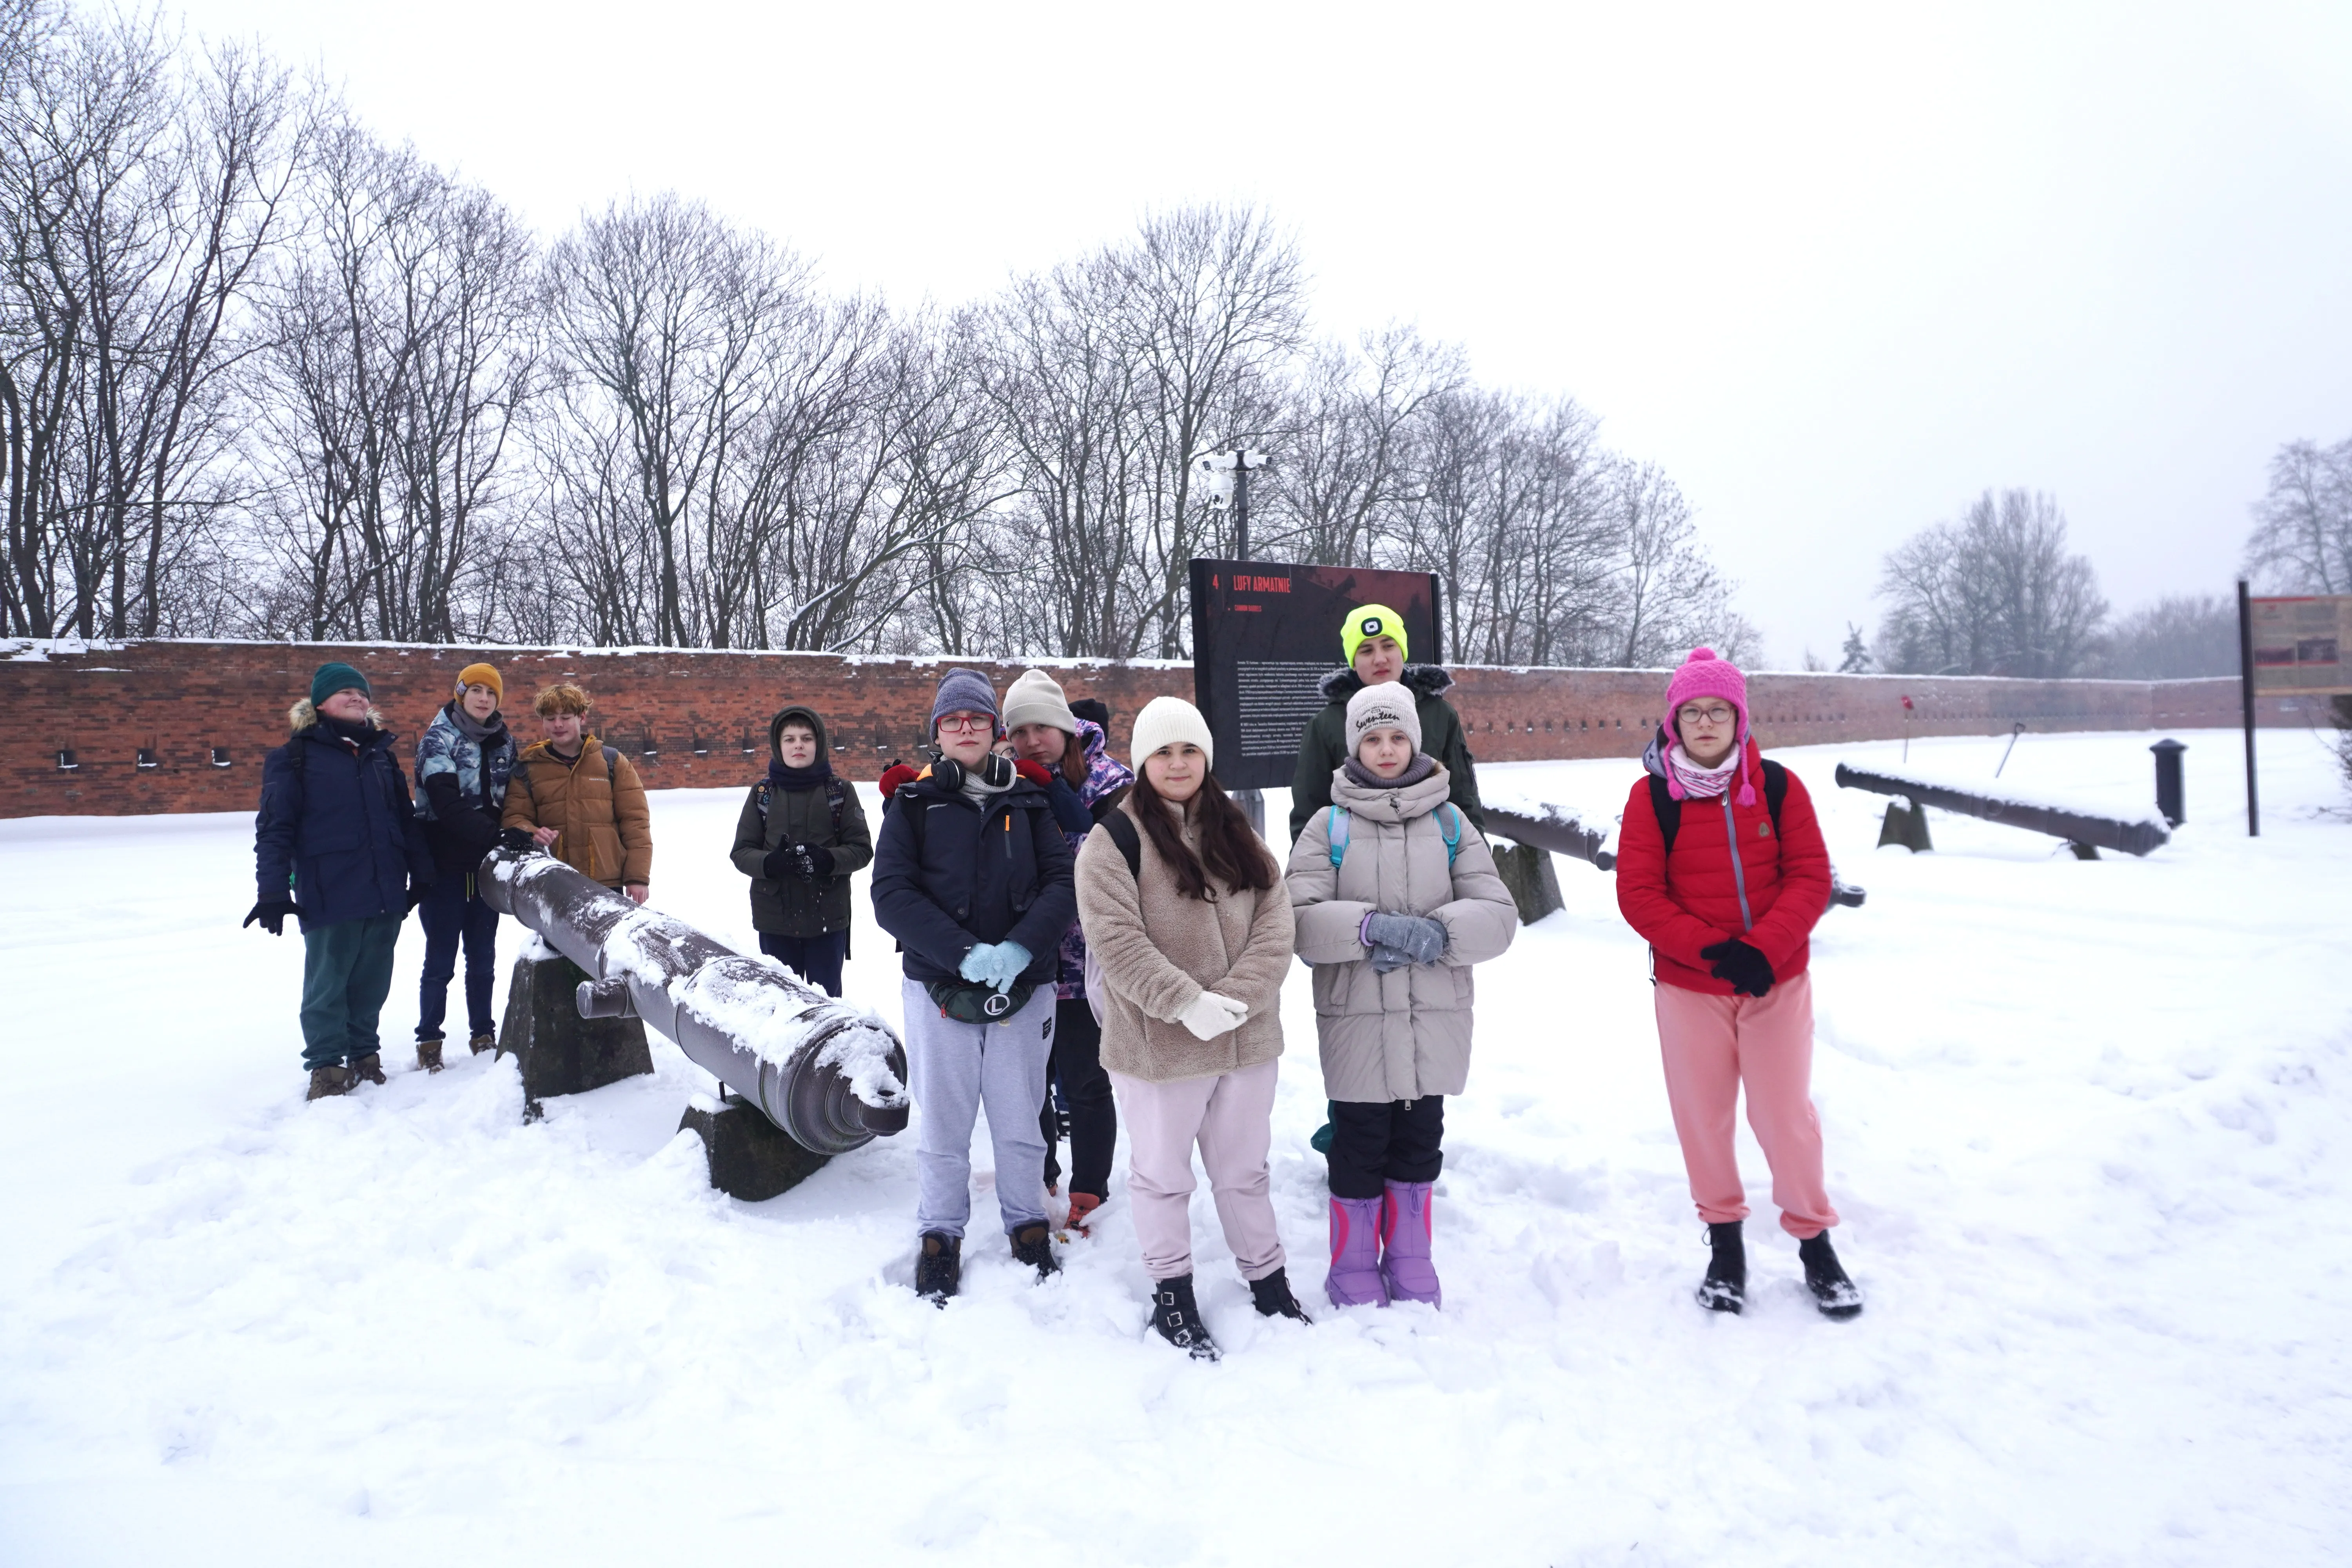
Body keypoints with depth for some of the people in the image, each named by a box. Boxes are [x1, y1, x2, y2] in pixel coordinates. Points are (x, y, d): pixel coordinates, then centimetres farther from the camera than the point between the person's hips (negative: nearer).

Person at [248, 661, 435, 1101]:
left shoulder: (381, 752, 16)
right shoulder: (297, 756, 1)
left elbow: (407, 818, 19)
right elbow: (274, 827, -4)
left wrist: (422, 873, 16)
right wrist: (272, 891, -10)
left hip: (385, 894, 5)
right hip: (329, 895, -4)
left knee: (372, 982, 11)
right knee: (328, 983, 1)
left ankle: (364, 1054, 23)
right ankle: (327, 1065, 11)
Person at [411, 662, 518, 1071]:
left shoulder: (504, 743, 9)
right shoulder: (440, 738, -6)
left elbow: (512, 799, 10)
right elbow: (447, 803, -19)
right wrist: (495, 835, -27)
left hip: (486, 865, 4)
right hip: (445, 864, -4)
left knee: (483, 956, 11)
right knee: (441, 960, 1)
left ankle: (483, 1034, 21)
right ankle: (429, 1041, 12)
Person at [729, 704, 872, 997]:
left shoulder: (840, 791, 2)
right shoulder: (762, 793, 4)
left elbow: (862, 849, -1)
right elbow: (741, 852, 2)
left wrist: (827, 860, -21)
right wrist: (770, 863, -20)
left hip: (828, 917, -1)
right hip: (775, 918, 1)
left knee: (826, 999, 8)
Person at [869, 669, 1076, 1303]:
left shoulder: (1028, 801, 8)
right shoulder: (913, 804, 3)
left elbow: (1064, 882, -1)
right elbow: (892, 894, -7)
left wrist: (1020, 948, -18)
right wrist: (965, 953, -18)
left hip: (1023, 988, 1)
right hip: (938, 988, -1)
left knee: (1019, 1120, 9)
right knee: (942, 1125, 7)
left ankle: (1028, 1224, 28)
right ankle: (940, 1237, 25)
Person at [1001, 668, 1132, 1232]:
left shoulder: (1107, 779, -6)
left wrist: (1051, 790, -23)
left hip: (1082, 959, -4)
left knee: (1084, 1079, 3)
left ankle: (1089, 1190, 21)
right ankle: (1038, 1179, 35)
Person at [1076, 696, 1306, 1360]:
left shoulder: (1237, 833, 8)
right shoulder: (1114, 840, -8)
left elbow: (1274, 922, 0)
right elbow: (1117, 940, -17)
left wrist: (1238, 996, -15)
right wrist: (1186, 1002, -24)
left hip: (1246, 1037, 4)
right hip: (1158, 1044, -4)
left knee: (1245, 1168, 20)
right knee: (1162, 1175, 13)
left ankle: (1268, 1279, 36)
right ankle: (1172, 1293, 30)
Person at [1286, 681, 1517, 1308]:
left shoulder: (1449, 821, 5)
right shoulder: (1329, 825, -1)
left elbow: (1498, 914, 0)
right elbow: (1300, 920, -9)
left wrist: (1436, 934, -17)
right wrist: (1372, 927, -22)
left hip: (1436, 1019, 2)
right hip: (1356, 1018, -2)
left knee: (1419, 1142, 14)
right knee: (1359, 1146, 6)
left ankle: (1410, 1265, 33)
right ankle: (1354, 1271, 25)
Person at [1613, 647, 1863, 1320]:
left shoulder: (1777, 785, -2)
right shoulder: (1651, 796, -5)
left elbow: (1811, 878, -4)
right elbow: (1639, 895, -8)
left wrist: (1763, 949, -17)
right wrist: (1713, 951, -18)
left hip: (1777, 981, 0)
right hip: (1687, 986, 0)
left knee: (1786, 1114, 6)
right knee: (1703, 1115, 10)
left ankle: (1814, 1239, 26)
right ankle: (1724, 1238, 29)